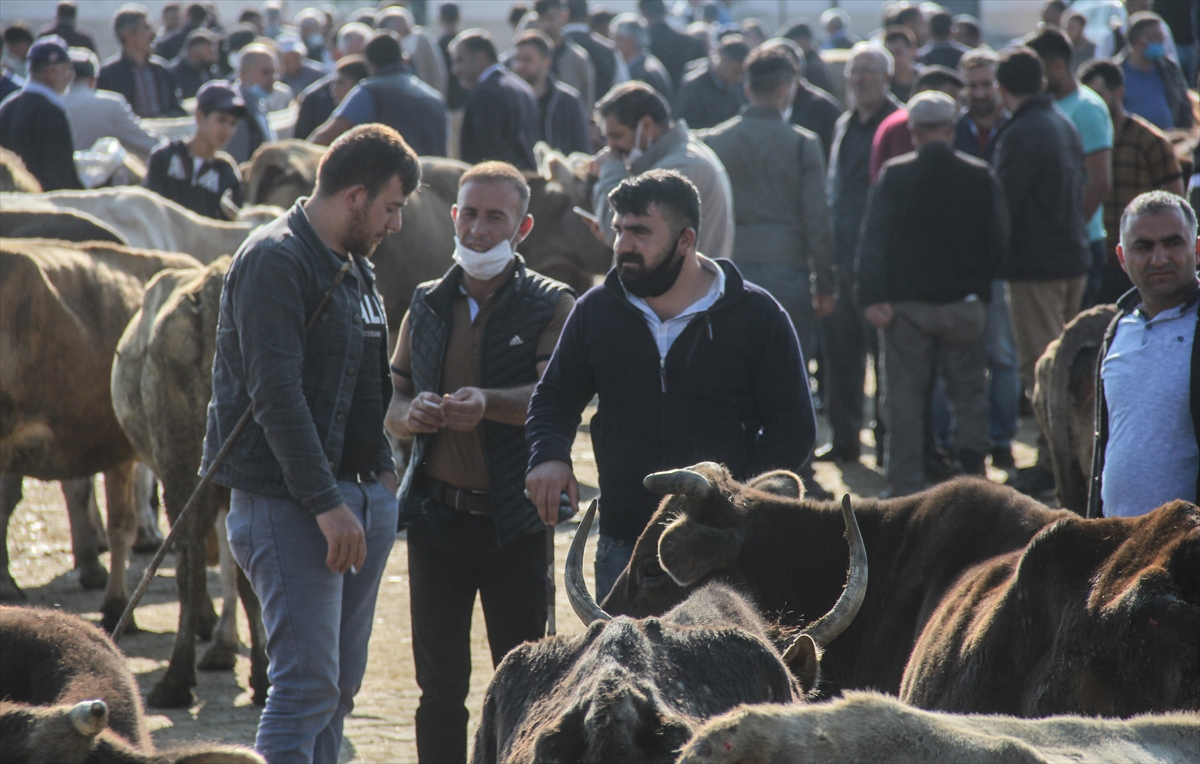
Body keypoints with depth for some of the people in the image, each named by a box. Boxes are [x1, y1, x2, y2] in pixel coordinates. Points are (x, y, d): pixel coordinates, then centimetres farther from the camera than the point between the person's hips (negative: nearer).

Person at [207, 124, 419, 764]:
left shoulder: (355, 266, 17)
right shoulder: (274, 261, -13)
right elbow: (275, 392, -20)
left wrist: (381, 470, 13)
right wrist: (325, 503, -23)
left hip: (361, 495, 9)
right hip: (290, 499, -9)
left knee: (339, 686, 9)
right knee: (307, 683, -14)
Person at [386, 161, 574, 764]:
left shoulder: (551, 306, -1)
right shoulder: (428, 304, 12)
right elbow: (391, 401, 14)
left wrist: (488, 403, -35)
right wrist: (410, 414, -11)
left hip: (513, 523, -4)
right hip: (437, 515, 4)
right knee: (439, 686, 7)